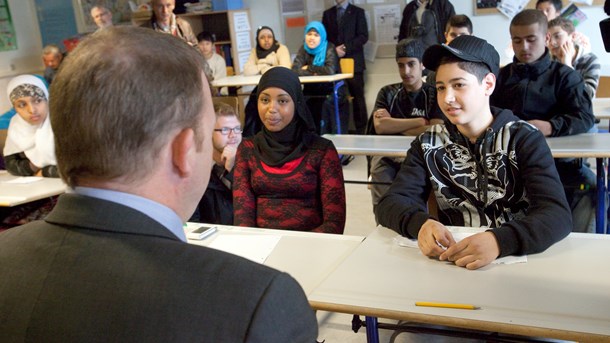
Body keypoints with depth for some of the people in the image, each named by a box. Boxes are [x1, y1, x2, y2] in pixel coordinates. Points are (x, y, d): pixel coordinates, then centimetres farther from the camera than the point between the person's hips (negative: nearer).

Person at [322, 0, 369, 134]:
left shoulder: (358, 12, 6)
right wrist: (334, 49, -6)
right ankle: (339, 129, 3)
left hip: (353, 61, -2)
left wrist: (346, 48, -12)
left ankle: (361, 129, 4)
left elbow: (363, 36, -2)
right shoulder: (328, 13, 15)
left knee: (358, 98, -1)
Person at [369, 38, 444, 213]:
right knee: (379, 171, -30)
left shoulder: (434, 94, 7)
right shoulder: (387, 93, 13)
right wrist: (420, 122, -6)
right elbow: (379, 126, -5)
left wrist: (393, 125, -2)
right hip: (388, 154, 2)